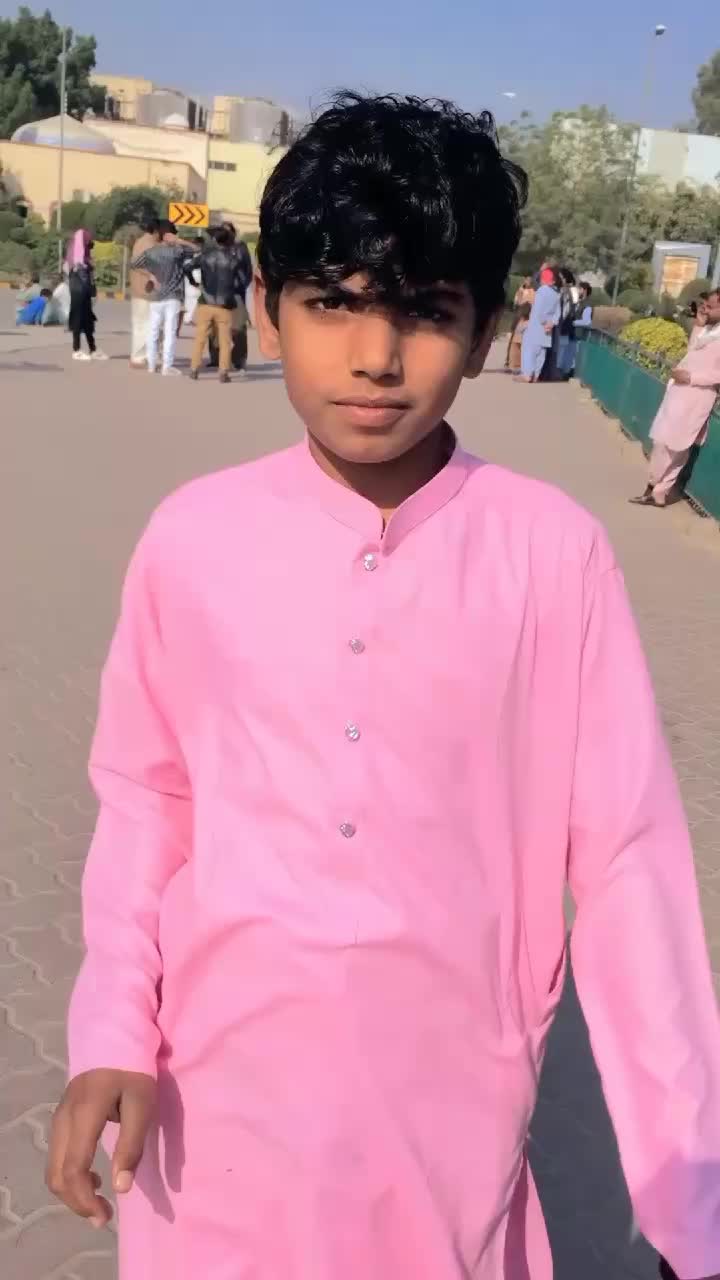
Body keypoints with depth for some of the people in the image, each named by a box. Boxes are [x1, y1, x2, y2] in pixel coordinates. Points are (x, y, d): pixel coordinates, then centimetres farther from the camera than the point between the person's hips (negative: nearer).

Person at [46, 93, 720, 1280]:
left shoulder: (555, 553, -13)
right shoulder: (193, 537, -9)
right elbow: (146, 793, 3)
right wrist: (112, 1035, -6)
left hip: (453, 1114, -1)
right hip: (218, 1106, 2)